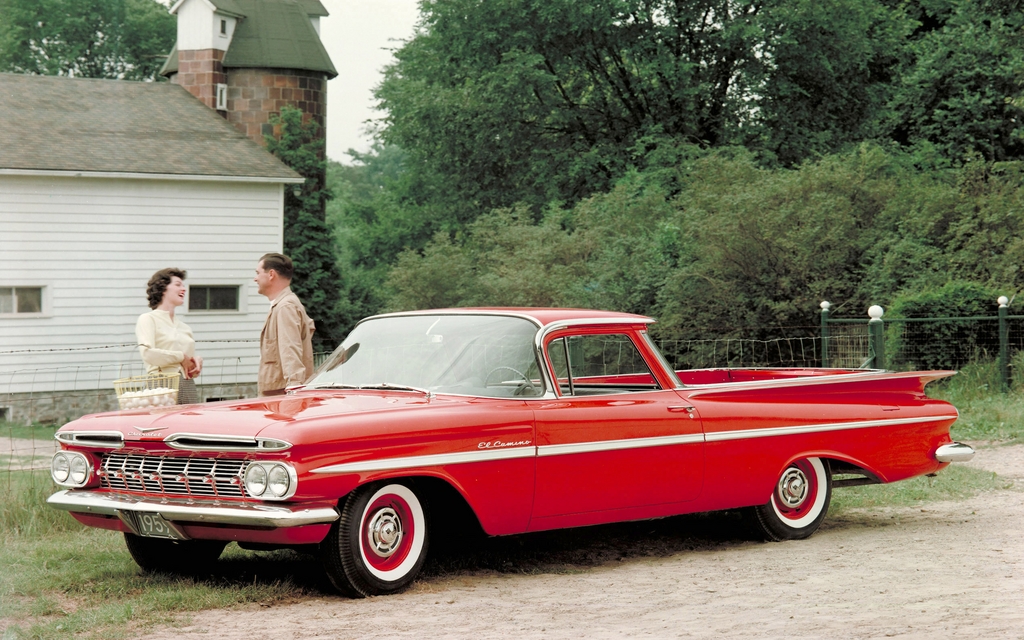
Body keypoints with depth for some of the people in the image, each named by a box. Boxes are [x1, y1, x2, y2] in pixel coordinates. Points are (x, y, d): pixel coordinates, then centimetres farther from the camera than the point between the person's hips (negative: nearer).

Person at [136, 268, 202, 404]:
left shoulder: (184, 327, 22)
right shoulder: (148, 319, 4)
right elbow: (147, 353, -12)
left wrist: (197, 362, 2)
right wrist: (181, 357, -7)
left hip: (189, 386, 6)